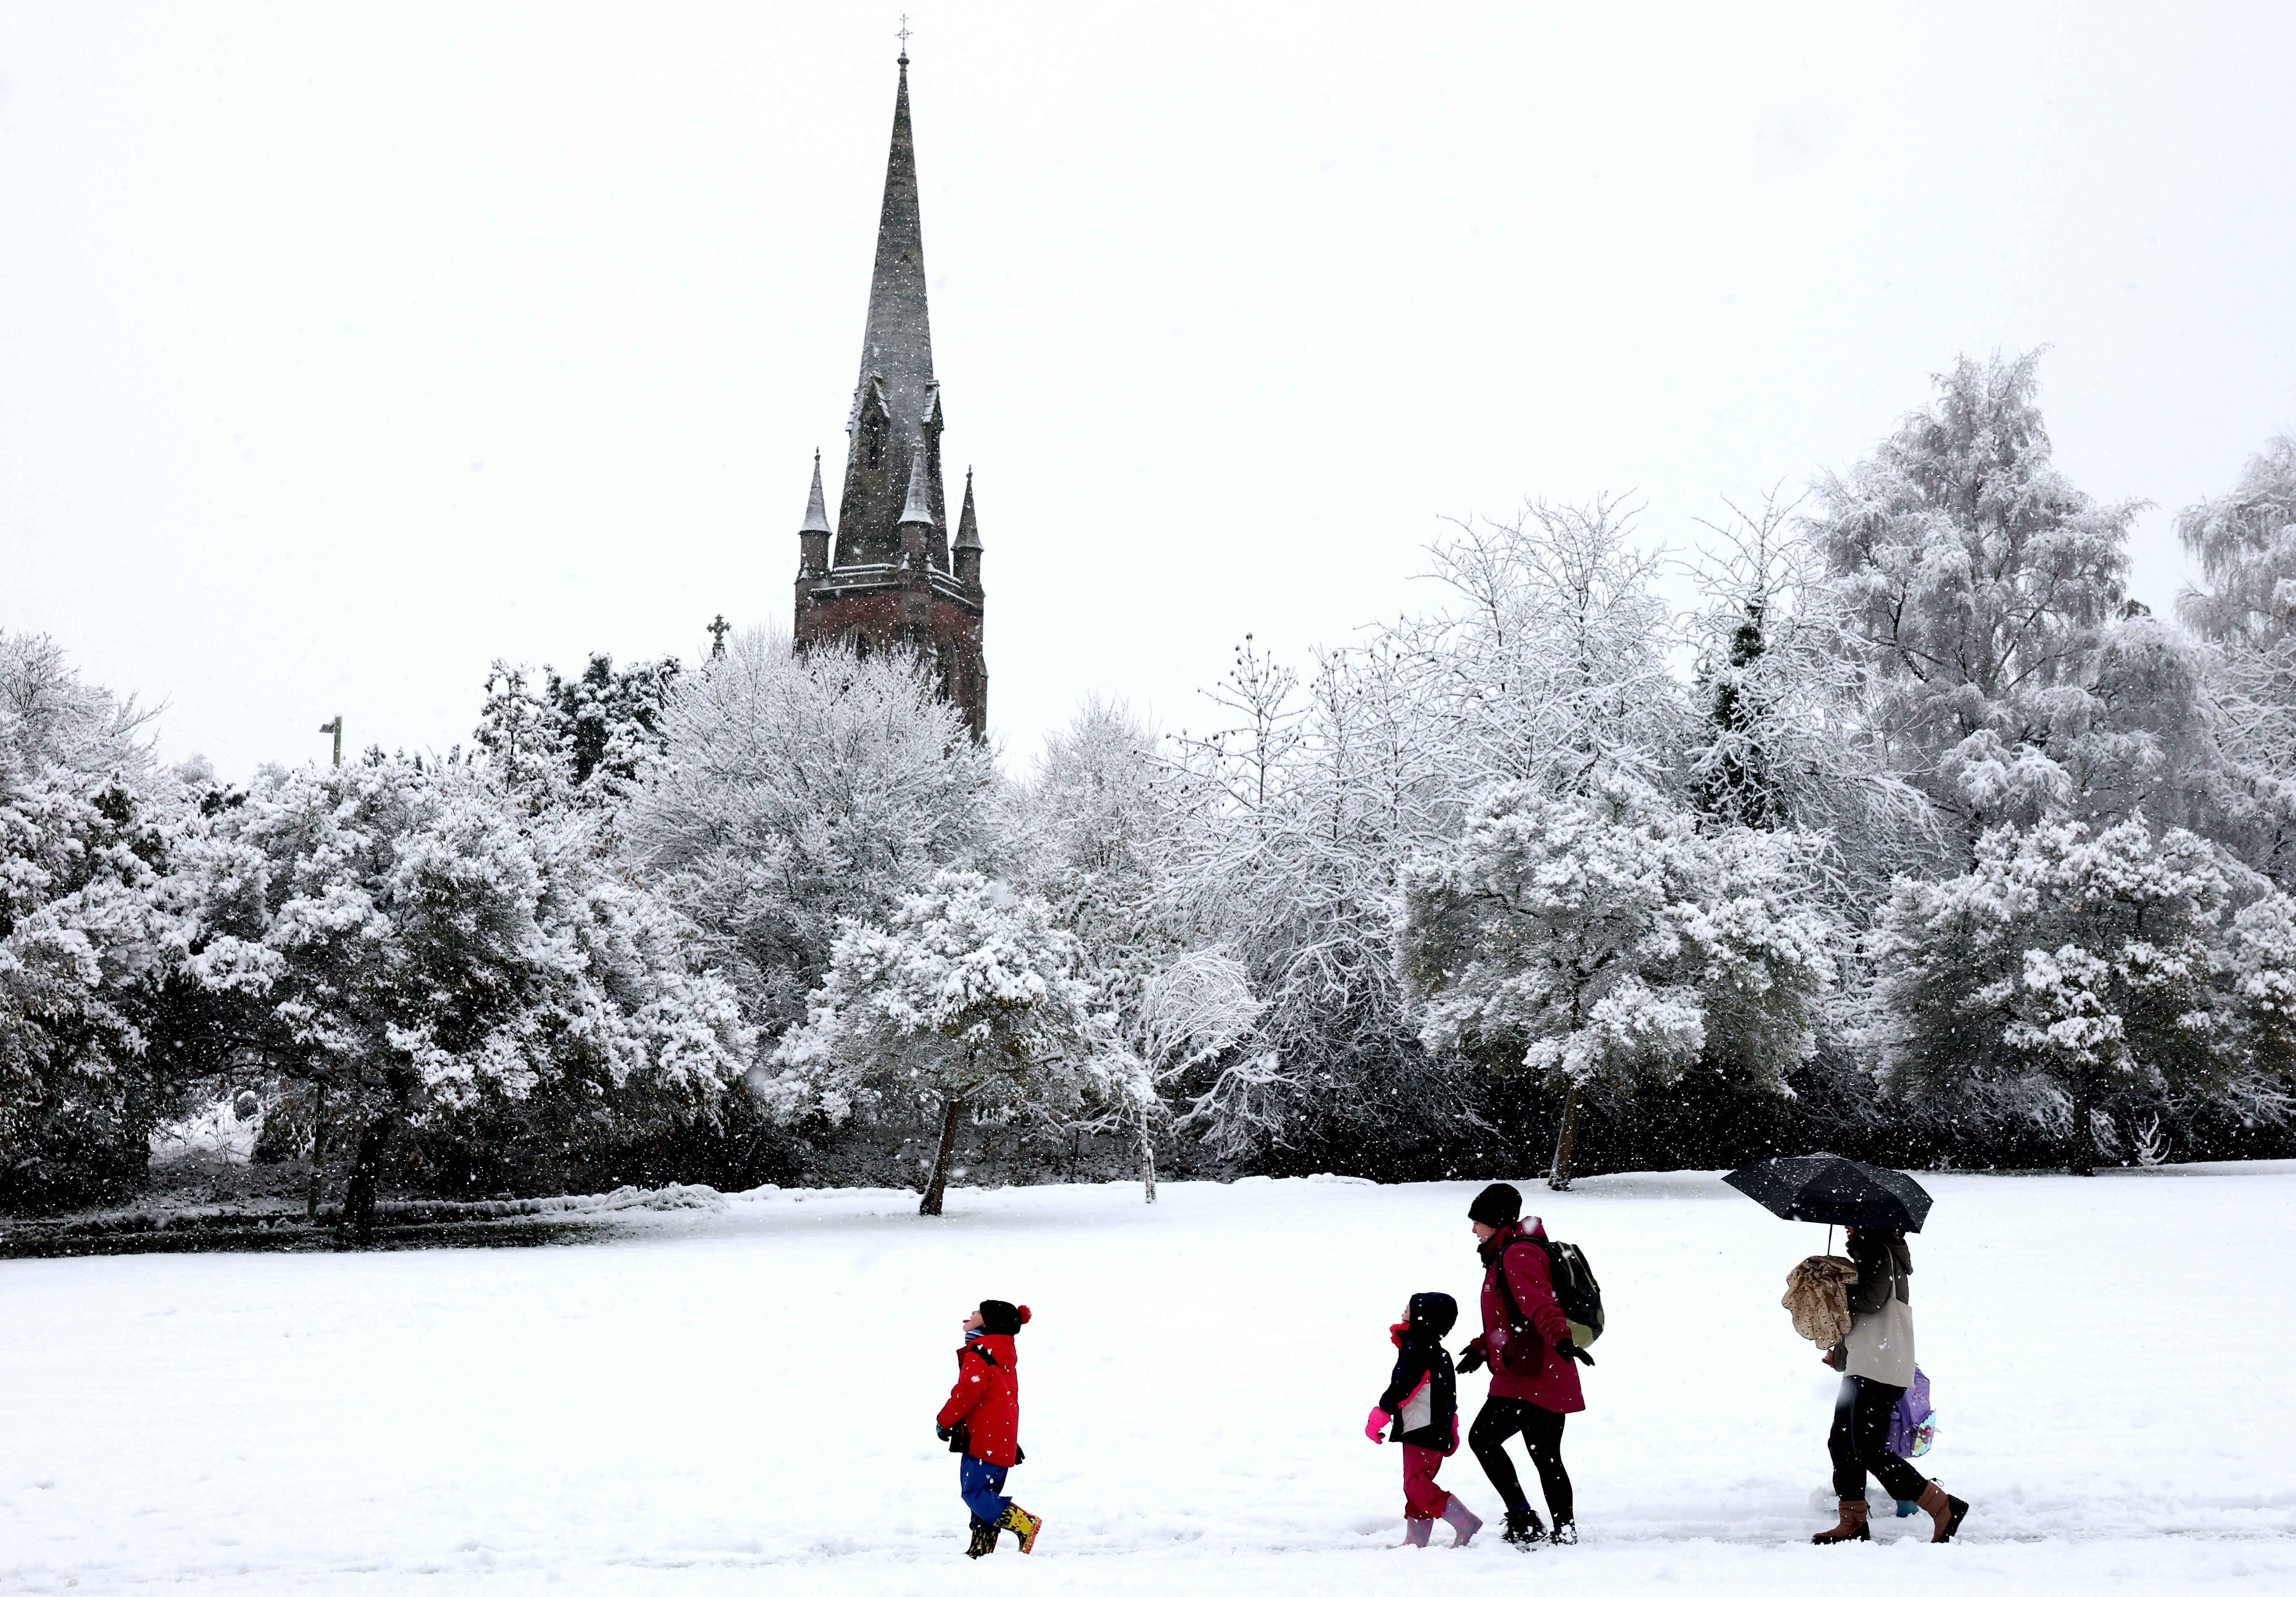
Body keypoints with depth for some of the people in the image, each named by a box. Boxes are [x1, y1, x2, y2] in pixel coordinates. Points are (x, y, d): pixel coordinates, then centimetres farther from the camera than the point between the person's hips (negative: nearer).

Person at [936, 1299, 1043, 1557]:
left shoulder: (978, 1354, -13)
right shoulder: (1005, 1355, 18)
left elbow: (965, 1393, -18)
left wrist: (944, 1421, -5)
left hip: (983, 1439, -10)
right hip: (1003, 1441, 10)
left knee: (974, 1492, -9)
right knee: (985, 1494, 12)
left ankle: (1025, 1525, -15)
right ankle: (981, 1550, 13)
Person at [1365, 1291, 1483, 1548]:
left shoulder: (1416, 1349, -14)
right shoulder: (1438, 1353, 18)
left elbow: (1401, 1387, -20)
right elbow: (1450, 1399, 24)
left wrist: (1380, 1415, -15)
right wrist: (1451, 1430, 29)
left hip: (1422, 1431, -10)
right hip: (1438, 1430, 10)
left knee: (1416, 1484, -10)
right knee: (1417, 1484, 13)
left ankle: (1465, 1522, -14)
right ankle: (1416, 1540, 16)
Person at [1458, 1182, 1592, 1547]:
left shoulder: (1518, 1254, -11)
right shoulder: (1507, 1254, 22)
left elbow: (1539, 1302, -29)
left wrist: (1561, 1338, -43)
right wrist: (1483, 1349, 41)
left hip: (1530, 1378, -10)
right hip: (1550, 1379, 10)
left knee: (1482, 1436, -7)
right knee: (1546, 1457, 11)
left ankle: (1523, 1518, -7)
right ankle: (1564, 1533, 13)